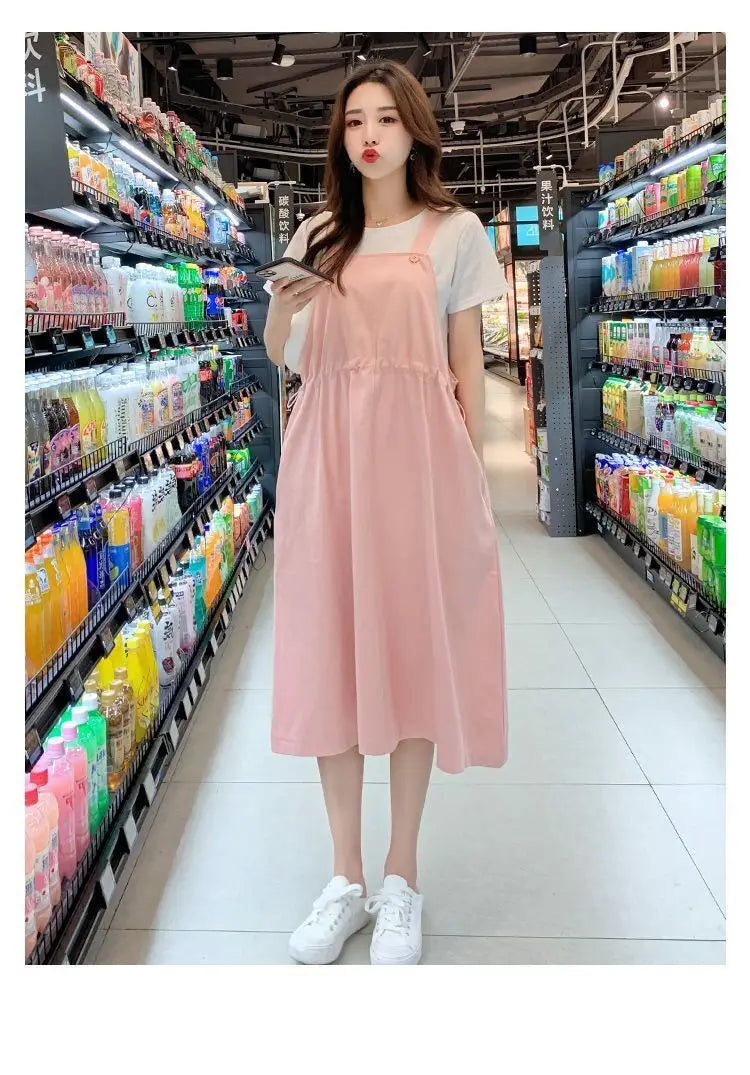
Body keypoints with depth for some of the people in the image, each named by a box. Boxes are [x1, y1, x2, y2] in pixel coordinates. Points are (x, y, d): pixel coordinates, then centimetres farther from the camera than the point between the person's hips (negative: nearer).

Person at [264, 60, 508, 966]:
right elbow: (281, 358, 16)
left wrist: (468, 472, 0)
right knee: (330, 653, 2)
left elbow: (467, 366, 6)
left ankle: (401, 883, 14)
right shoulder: (318, 235, 14)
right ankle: (345, 880, 16)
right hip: (328, 453, 3)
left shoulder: (455, 233, 7)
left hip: (418, 453, -2)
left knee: (415, 651, 0)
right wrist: (281, 305, -4)